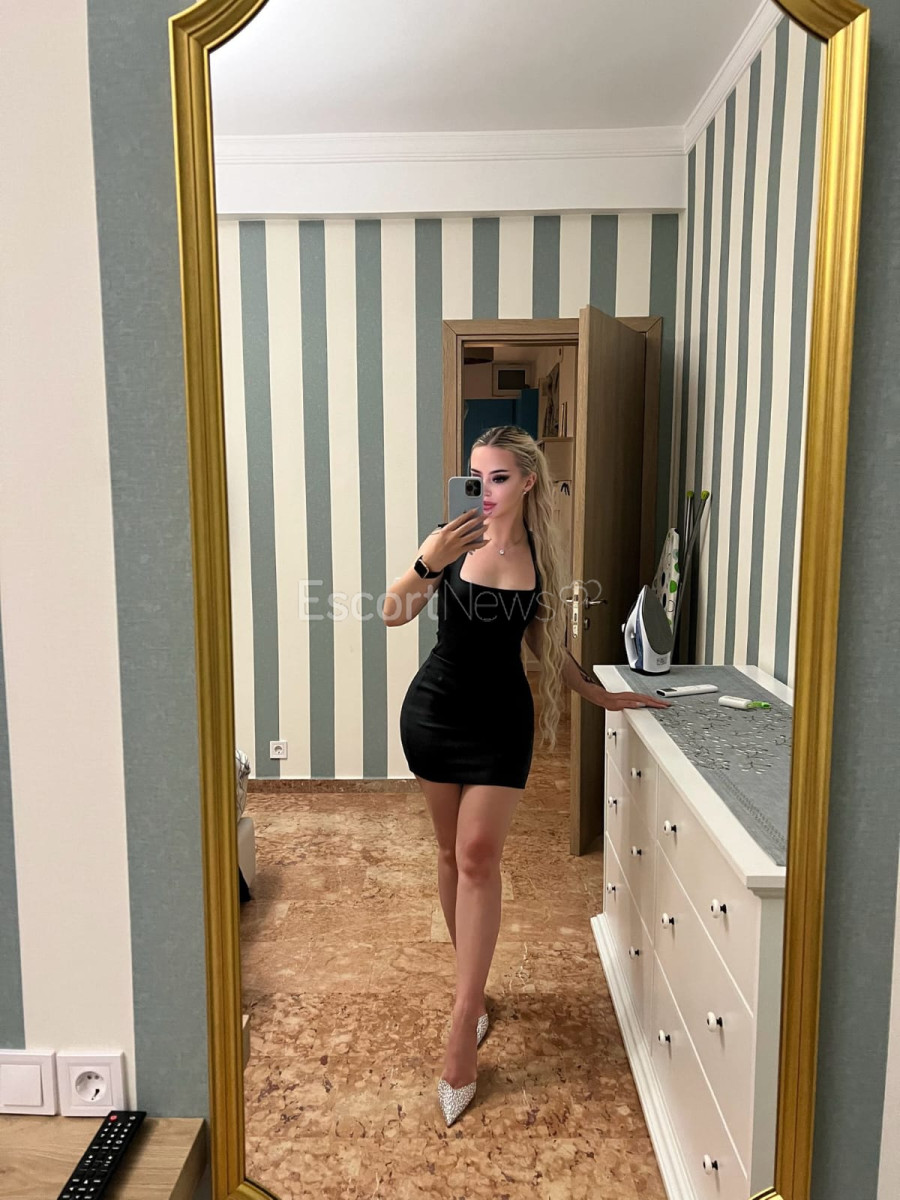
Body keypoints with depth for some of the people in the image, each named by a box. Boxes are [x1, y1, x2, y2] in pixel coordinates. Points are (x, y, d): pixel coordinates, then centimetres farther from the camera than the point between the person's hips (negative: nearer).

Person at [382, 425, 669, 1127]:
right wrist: (427, 566, -34)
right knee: (453, 852, 12)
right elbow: (392, 615, -17)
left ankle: (464, 1026, 2)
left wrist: (599, 694, 14)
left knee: (478, 856, -6)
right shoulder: (453, 541, -8)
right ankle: (472, 981, 32)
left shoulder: (541, 554, 0)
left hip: (501, 719, 0)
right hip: (435, 708, 0)